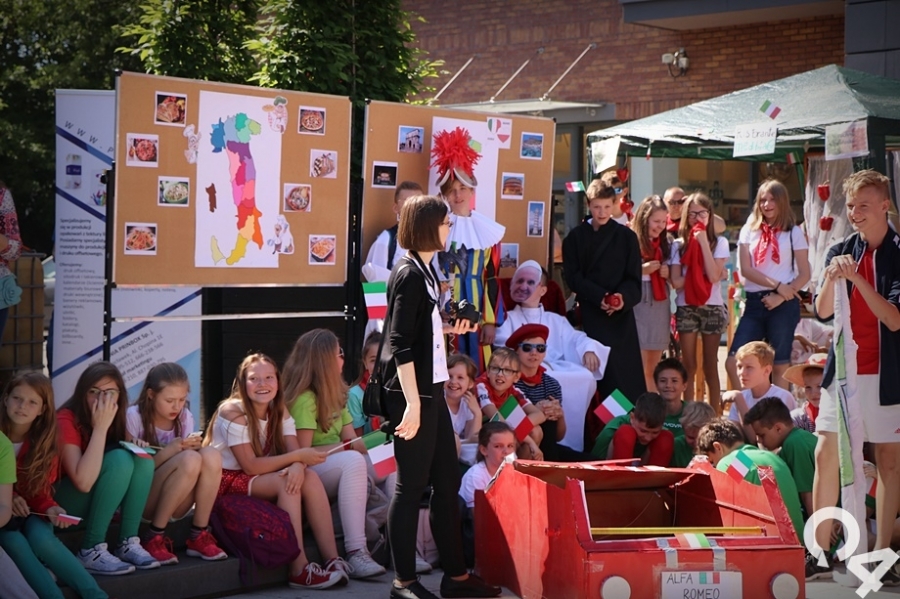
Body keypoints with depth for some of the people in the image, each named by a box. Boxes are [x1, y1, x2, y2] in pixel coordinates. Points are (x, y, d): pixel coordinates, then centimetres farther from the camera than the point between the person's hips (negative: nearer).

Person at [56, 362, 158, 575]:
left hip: (96, 502, 7)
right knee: (119, 459, -28)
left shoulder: (115, 418, -2)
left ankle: (129, 543, -17)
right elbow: (84, 482, -33)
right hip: (62, 504, -7)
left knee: (142, 458, -17)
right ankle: (91, 550, -25)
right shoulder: (66, 421, -22)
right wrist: (100, 427, -31)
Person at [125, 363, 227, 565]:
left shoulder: (185, 417, 4)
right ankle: (154, 537, -20)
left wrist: (193, 448, -16)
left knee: (211, 456, -24)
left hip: (175, 504, 5)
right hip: (141, 501, -4)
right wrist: (171, 450, -24)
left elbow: (191, 472, 7)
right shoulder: (134, 417, -9)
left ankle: (199, 536, -16)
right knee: (189, 460, -31)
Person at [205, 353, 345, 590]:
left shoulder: (279, 411, 2)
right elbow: (250, 466, -23)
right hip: (226, 482, -6)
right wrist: (297, 457, -26)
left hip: (258, 480, 6)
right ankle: (300, 570, -31)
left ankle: (333, 560, -23)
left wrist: (298, 466, -34)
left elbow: (294, 451, -9)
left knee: (310, 478, -19)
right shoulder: (232, 412, -18)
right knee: (285, 483, -30)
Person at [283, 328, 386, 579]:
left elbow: (354, 441, 8)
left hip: (340, 472, 8)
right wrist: (342, 447, -12)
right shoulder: (304, 399, -10)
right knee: (352, 461, -36)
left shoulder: (335, 395, 17)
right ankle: (356, 553, -41)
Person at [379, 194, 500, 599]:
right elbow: (400, 345, -20)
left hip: (430, 388, 10)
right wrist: (412, 404, -22)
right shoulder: (409, 274, -15)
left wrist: (449, 328, 12)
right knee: (411, 485, -1)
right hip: (411, 391, -10)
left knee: (447, 481, 13)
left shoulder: (424, 269, 13)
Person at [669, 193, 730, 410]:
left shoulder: (719, 243, 1)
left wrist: (703, 242, -13)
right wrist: (703, 275, -12)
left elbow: (714, 276, -14)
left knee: (710, 366, 4)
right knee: (689, 366, 3)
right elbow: (676, 281, -6)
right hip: (686, 308, 1)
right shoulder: (679, 244, 4)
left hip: (712, 308, -1)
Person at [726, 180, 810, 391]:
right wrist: (777, 285, -12)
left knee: (779, 365, 2)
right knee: (733, 363, -7)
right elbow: (745, 269, 0)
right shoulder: (749, 231, 10)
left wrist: (780, 297, -13)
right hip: (754, 302, 3)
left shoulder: (794, 233, 5)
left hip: (783, 303, -3)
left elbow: (804, 274, 1)